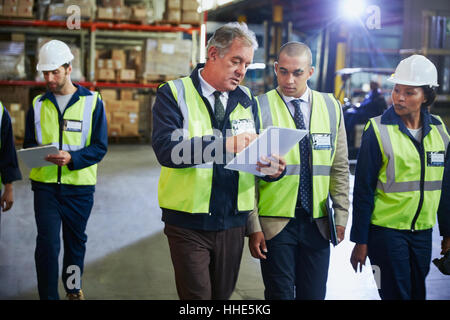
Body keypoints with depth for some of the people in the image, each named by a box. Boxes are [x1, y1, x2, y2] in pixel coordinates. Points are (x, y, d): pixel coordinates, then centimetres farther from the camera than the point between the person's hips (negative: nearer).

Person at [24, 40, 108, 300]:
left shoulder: (92, 102, -1)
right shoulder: (38, 104, 7)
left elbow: (100, 147, -5)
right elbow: (29, 143, 13)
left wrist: (71, 158, -23)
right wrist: (35, 153, -12)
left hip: (80, 184, -1)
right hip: (45, 183, 1)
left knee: (76, 240, 14)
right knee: (47, 242, -7)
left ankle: (73, 288, 35)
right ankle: (48, 295, 3)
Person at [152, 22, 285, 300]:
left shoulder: (247, 100, 8)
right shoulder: (174, 94, -7)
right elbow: (166, 149, -23)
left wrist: (273, 168, -18)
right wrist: (223, 143, -35)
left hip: (233, 223, 4)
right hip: (188, 222, -4)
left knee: (223, 294, 14)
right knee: (196, 295, 0)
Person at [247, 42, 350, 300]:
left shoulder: (331, 107, 7)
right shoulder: (260, 108, -5)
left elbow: (340, 167, 12)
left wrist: (341, 215, 6)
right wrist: (253, 227, -8)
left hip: (318, 222, 3)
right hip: (275, 223, -3)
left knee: (315, 294, 8)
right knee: (280, 294, 0)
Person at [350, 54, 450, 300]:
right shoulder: (378, 130, -9)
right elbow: (363, 188, -8)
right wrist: (360, 240, -9)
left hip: (422, 232, 5)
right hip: (386, 231, -5)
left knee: (418, 292, 13)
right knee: (396, 294, -2)